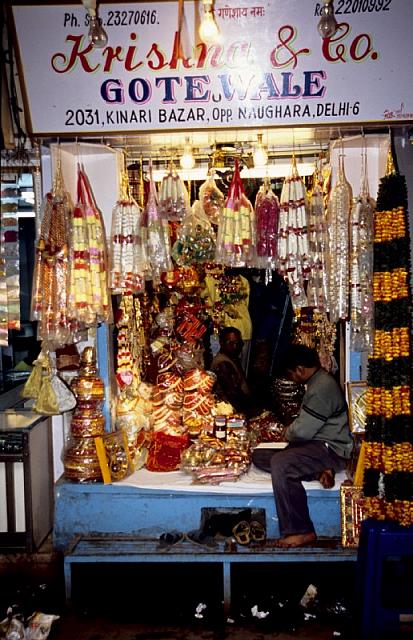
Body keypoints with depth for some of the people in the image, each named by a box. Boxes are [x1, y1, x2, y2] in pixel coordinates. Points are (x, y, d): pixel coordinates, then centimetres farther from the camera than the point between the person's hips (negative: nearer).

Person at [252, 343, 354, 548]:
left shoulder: (322, 387, -18)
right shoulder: (318, 382, 17)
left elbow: (303, 430, -20)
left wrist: (287, 433, 0)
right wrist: (291, 430, 12)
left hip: (331, 449, -11)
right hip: (316, 444, 11)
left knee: (279, 463, -33)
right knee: (259, 456, 1)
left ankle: (300, 532, -24)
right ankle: (318, 472, -10)